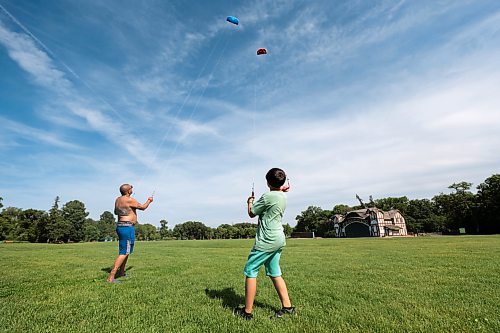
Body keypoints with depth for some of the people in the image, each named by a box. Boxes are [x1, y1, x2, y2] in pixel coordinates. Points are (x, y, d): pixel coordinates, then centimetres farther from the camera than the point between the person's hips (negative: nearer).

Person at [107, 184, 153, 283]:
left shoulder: (118, 199, 11)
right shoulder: (130, 200, -16)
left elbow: (116, 212, 28)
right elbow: (143, 207, -4)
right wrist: (149, 201, 13)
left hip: (120, 226, 10)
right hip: (127, 227, -10)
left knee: (127, 251, 21)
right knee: (124, 252, -7)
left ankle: (121, 272, 31)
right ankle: (111, 277, -9)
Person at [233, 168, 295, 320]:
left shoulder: (268, 196, -17)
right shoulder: (283, 196, 6)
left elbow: (251, 213, -5)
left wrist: (250, 202, 13)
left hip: (267, 240, -9)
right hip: (279, 240, 9)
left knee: (250, 272, 1)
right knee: (275, 274, 16)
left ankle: (247, 311, 9)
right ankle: (287, 307, 20)